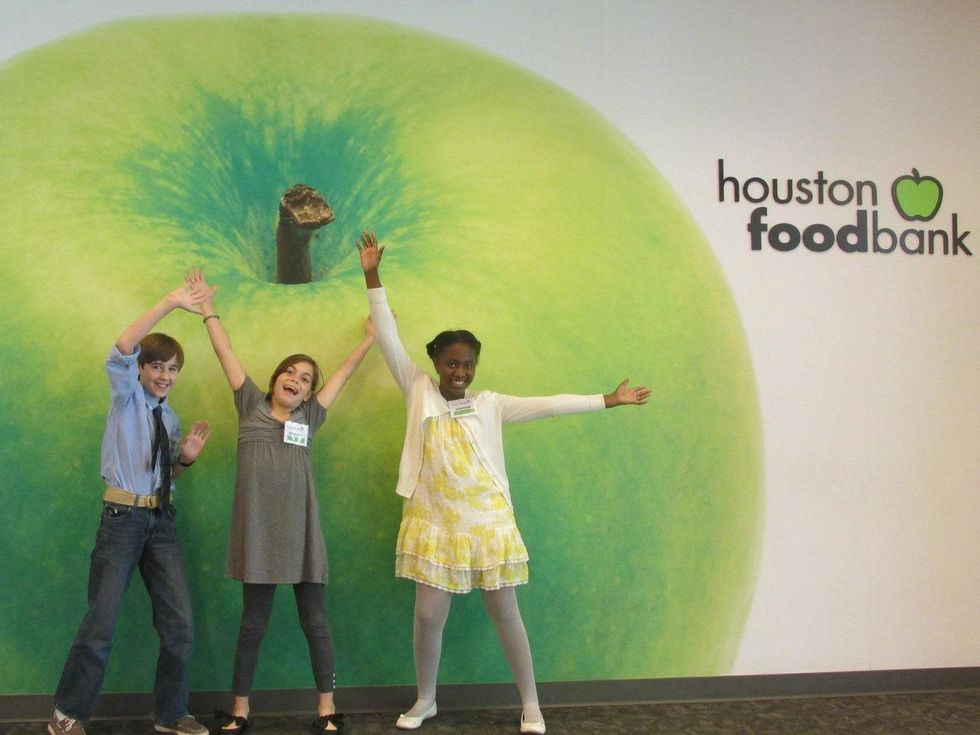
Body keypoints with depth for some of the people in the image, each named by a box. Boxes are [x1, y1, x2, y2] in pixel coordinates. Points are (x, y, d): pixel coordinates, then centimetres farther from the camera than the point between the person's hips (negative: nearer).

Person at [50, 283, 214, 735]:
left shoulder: (171, 418, 15)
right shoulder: (126, 397, 0)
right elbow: (121, 351, -20)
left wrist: (185, 457, 1)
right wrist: (169, 304, -27)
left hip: (162, 520, 5)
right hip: (123, 517, -5)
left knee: (179, 625, 4)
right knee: (101, 622, -3)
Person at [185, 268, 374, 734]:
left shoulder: (309, 418, 12)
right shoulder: (252, 406, 8)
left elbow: (343, 373, 21)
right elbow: (226, 354, 11)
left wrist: (370, 337, 31)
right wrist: (207, 307, 13)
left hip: (301, 533, 1)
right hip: (258, 534, -1)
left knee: (315, 623, 4)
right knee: (253, 625, 7)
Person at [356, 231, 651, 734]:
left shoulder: (490, 404, 2)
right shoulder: (419, 392, 1)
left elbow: (547, 405, -2)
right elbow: (388, 339, -3)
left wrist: (610, 400, -5)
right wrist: (373, 277, -8)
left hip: (487, 521, 0)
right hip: (434, 522, 0)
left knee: (505, 615, 7)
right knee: (429, 616, 4)